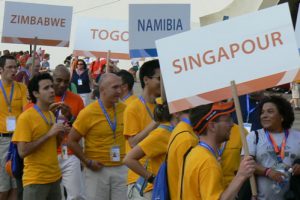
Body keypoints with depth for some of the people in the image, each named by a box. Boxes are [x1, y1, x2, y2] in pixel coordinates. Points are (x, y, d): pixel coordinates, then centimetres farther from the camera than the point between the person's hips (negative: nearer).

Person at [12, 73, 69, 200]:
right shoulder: (26, 117, -13)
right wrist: (49, 134, -19)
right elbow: (22, 151, -19)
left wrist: (59, 135, 0)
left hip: (54, 177, 7)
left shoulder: (51, 114, 11)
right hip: (36, 180, -7)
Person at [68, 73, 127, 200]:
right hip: (97, 169, -3)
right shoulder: (88, 113, -12)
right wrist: (87, 162, -9)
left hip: (121, 169, 4)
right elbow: (71, 141, -7)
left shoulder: (124, 109, 0)